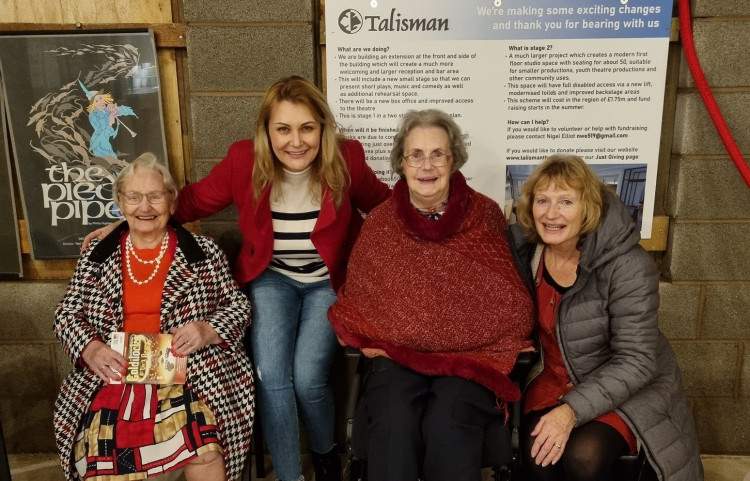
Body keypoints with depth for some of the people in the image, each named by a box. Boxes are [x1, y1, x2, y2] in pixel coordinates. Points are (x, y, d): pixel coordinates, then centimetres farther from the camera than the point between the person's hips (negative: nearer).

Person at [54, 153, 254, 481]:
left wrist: (208, 330, -12)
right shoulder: (96, 254, 12)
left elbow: (238, 306, 8)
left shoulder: (203, 252, 5)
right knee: (99, 453, -25)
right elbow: (66, 315, 13)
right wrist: (91, 349, -6)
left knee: (205, 450, -28)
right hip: (112, 372, 2)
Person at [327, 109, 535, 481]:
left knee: (447, 425, -28)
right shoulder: (379, 222, 3)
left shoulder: (486, 216, 0)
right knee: (393, 423, -28)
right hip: (397, 354, 1)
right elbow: (355, 298, 12)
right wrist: (367, 341, -5)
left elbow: (512, 304, 4)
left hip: (471, 356, 0)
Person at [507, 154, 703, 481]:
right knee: (537, 454, -24)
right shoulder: (524, 248, -8)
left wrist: (573, 410, -30)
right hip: (557, 380, 3)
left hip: (629, 385, -3)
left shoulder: (627, 266, -21)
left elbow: (635, 361, -21)